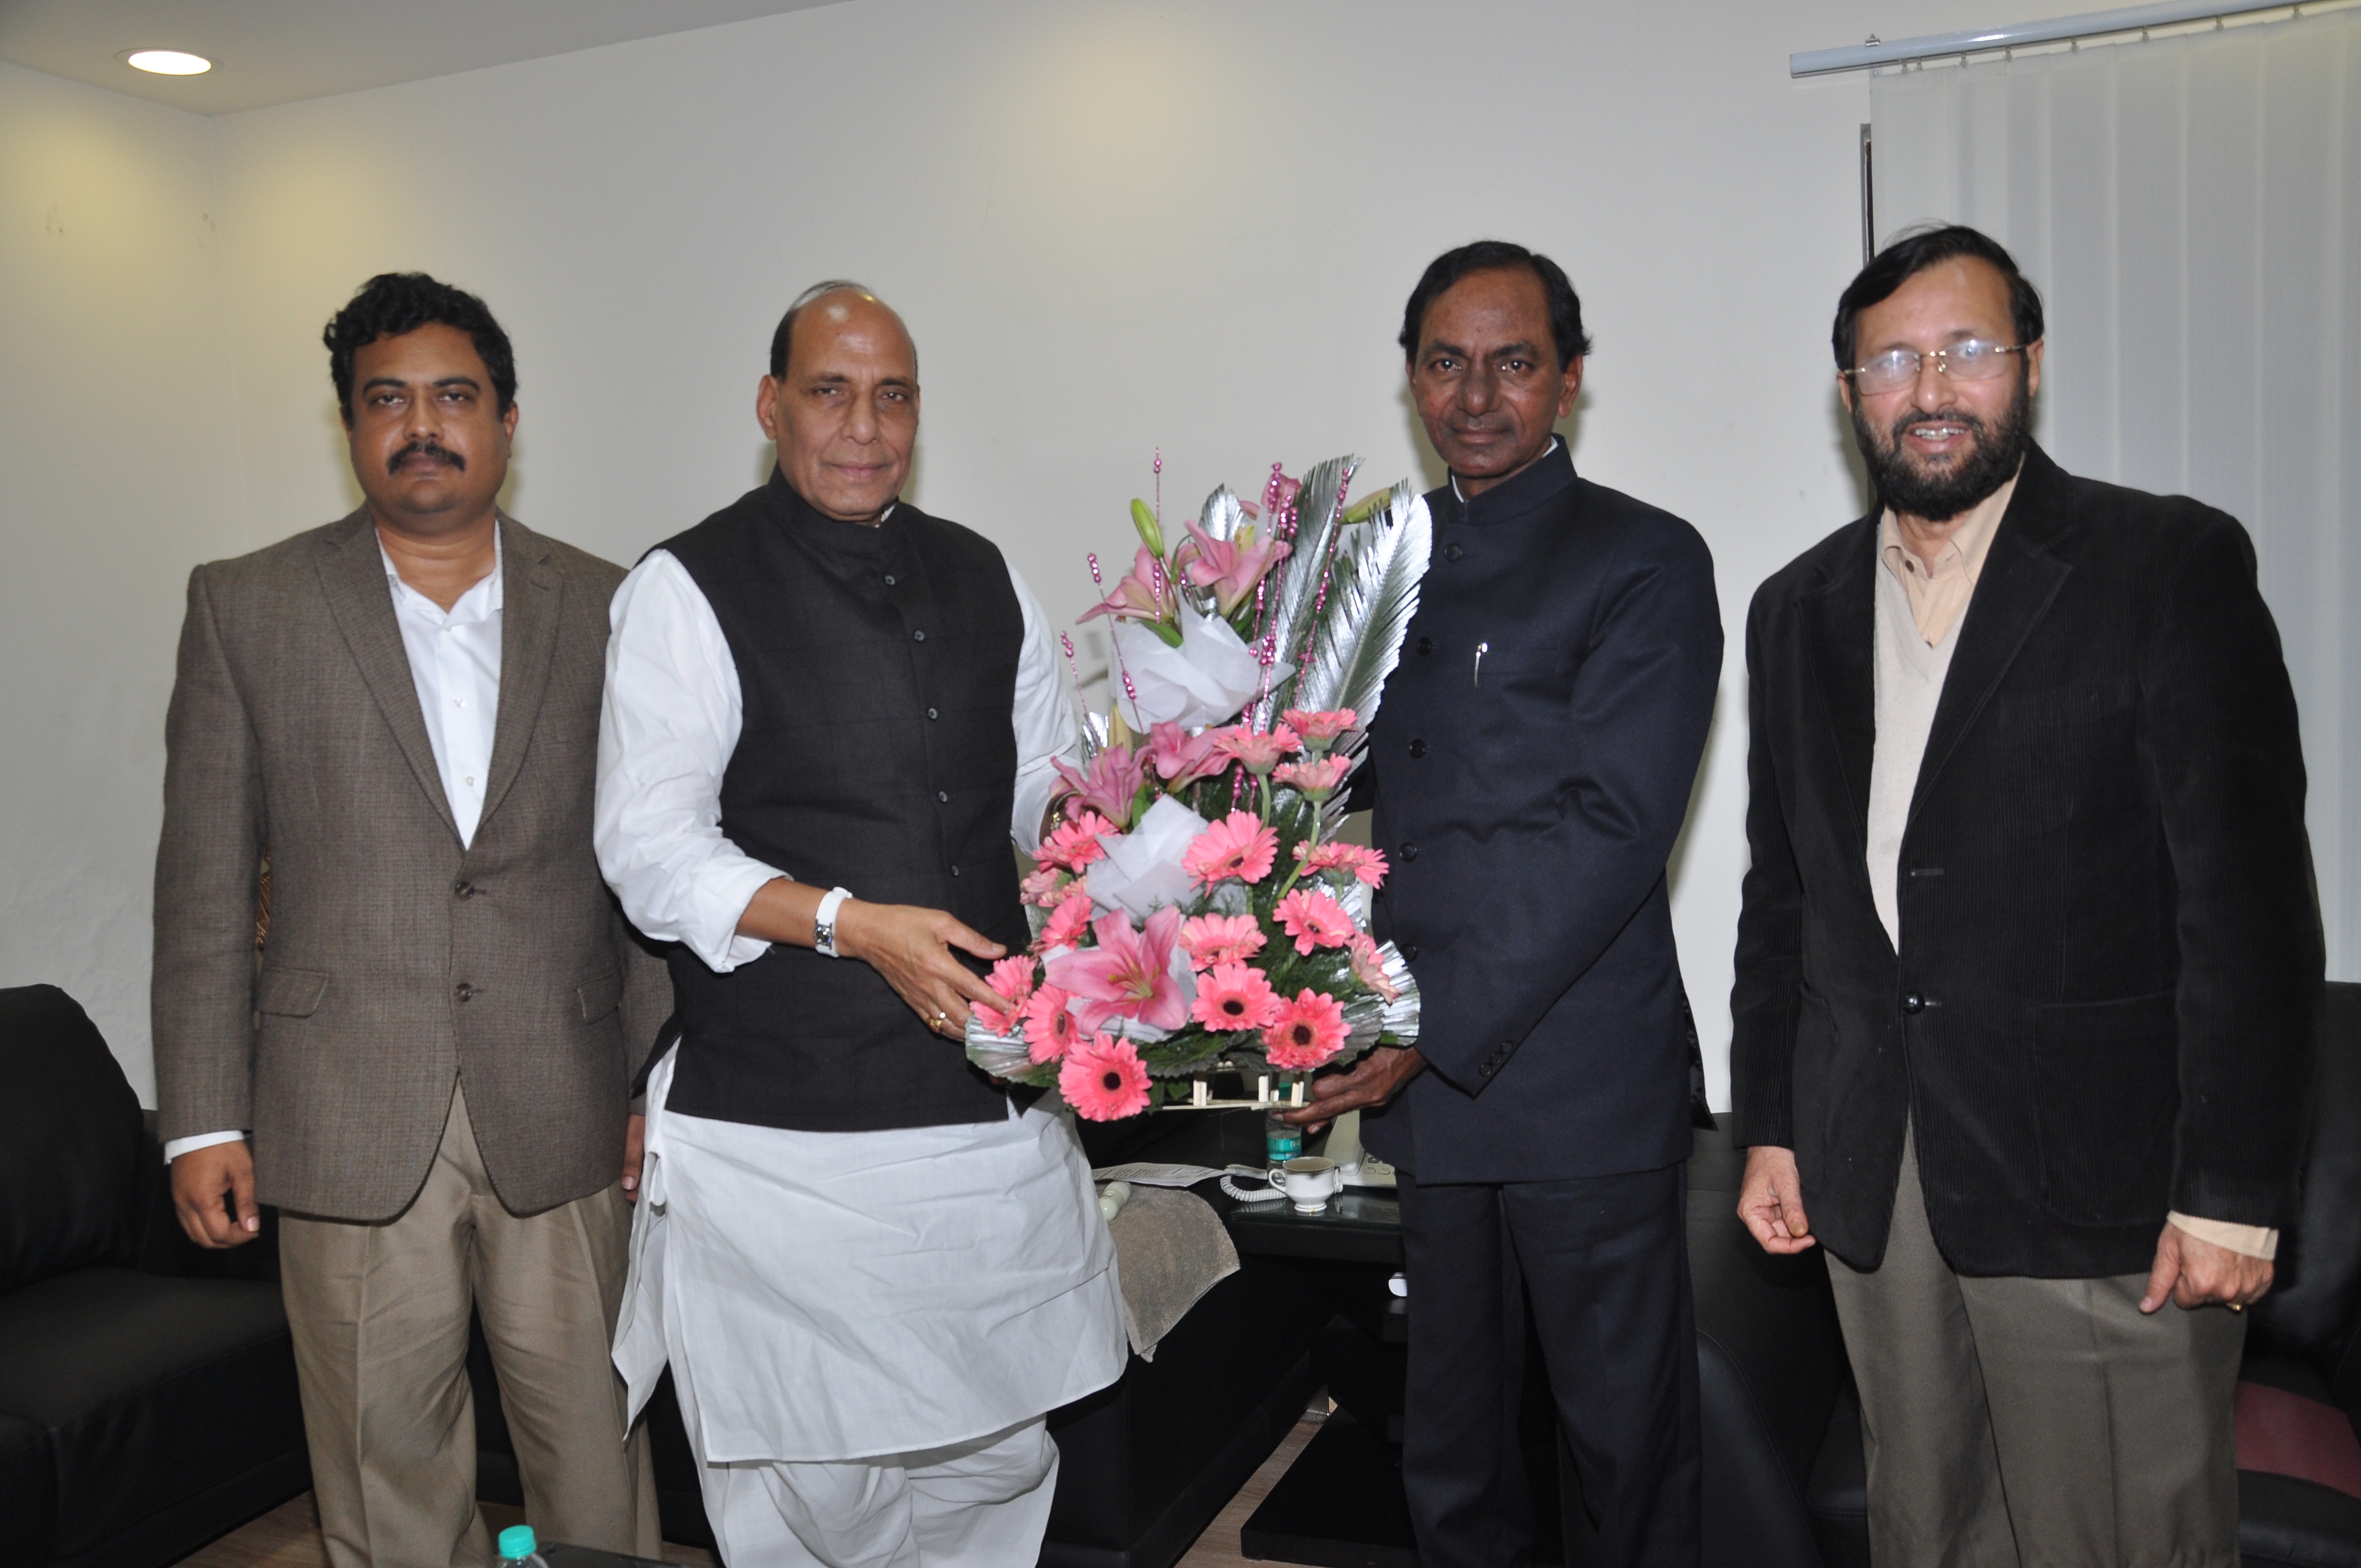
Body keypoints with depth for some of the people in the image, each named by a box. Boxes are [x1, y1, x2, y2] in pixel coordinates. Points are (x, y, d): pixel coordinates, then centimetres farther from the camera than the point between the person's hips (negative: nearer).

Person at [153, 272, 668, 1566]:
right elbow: (204, 881, 4)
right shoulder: (247, 607, 4)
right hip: (351, 1123, 0)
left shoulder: (602, 609, 5)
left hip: (563, 1118, 1)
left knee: (595, 1457, 10)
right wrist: (203, 1118, 0)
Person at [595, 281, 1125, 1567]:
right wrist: (854, 923, -22)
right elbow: (651, 851, -11)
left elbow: (1049, 792, 20)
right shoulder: (687, 590, -4)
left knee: (998, 1458, 15)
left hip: (995, 1102, 5)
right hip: (783, 1131, -4)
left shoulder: (983, 579, 12)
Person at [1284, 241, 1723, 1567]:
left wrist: (1435, 1031, -20)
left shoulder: (1647, 561, -5)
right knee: (1451, 1433, 18)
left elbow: (1612, 827, -15)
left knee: (1627, 1431, 10)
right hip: (1426, 1081, 5)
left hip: (1584, 1088, -5)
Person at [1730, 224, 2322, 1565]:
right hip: (1871, 1185, 5)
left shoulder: (2172, 566, -4)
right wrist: (1771, 1126, 12)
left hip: (2099, 1184, -4)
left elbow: (2250, 898, -9)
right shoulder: (1799, 609, 11)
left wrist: (2233, 1191, -12)